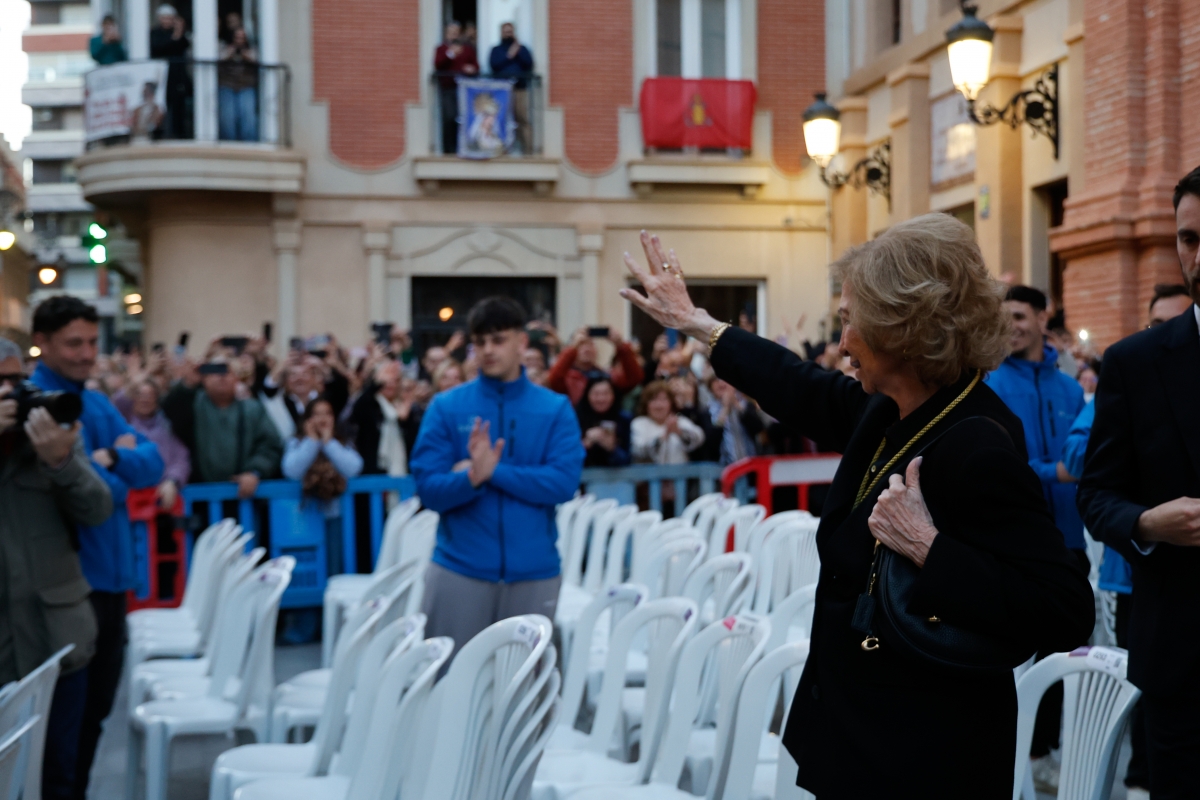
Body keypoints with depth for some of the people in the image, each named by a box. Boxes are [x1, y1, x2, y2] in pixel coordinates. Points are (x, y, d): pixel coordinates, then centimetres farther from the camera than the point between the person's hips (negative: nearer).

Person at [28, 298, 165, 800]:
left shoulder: (98, 404, 13)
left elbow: (153, 465, 5)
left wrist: (110, 458, -12)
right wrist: (123, 467, -4)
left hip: (111, 575, 8)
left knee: (96, 708, 17)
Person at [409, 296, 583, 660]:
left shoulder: (555, 409, 2)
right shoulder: (446, 407, 1)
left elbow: (564, 482, -10)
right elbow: (429, 489, -6)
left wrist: (494, 472, -15)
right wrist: (473, 477, -25)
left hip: (534, 571, 1)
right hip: (460, 569, 0)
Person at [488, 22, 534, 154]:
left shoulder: (522, 49, 18)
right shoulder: (496, 50, 16)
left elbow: (529, 64, 5)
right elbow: (493, 64, -1)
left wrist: (519, 52, -4)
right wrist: (508, 56, -6)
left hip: (520, 88, 0)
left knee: (522, 119, -9)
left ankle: (527, 149, -12)